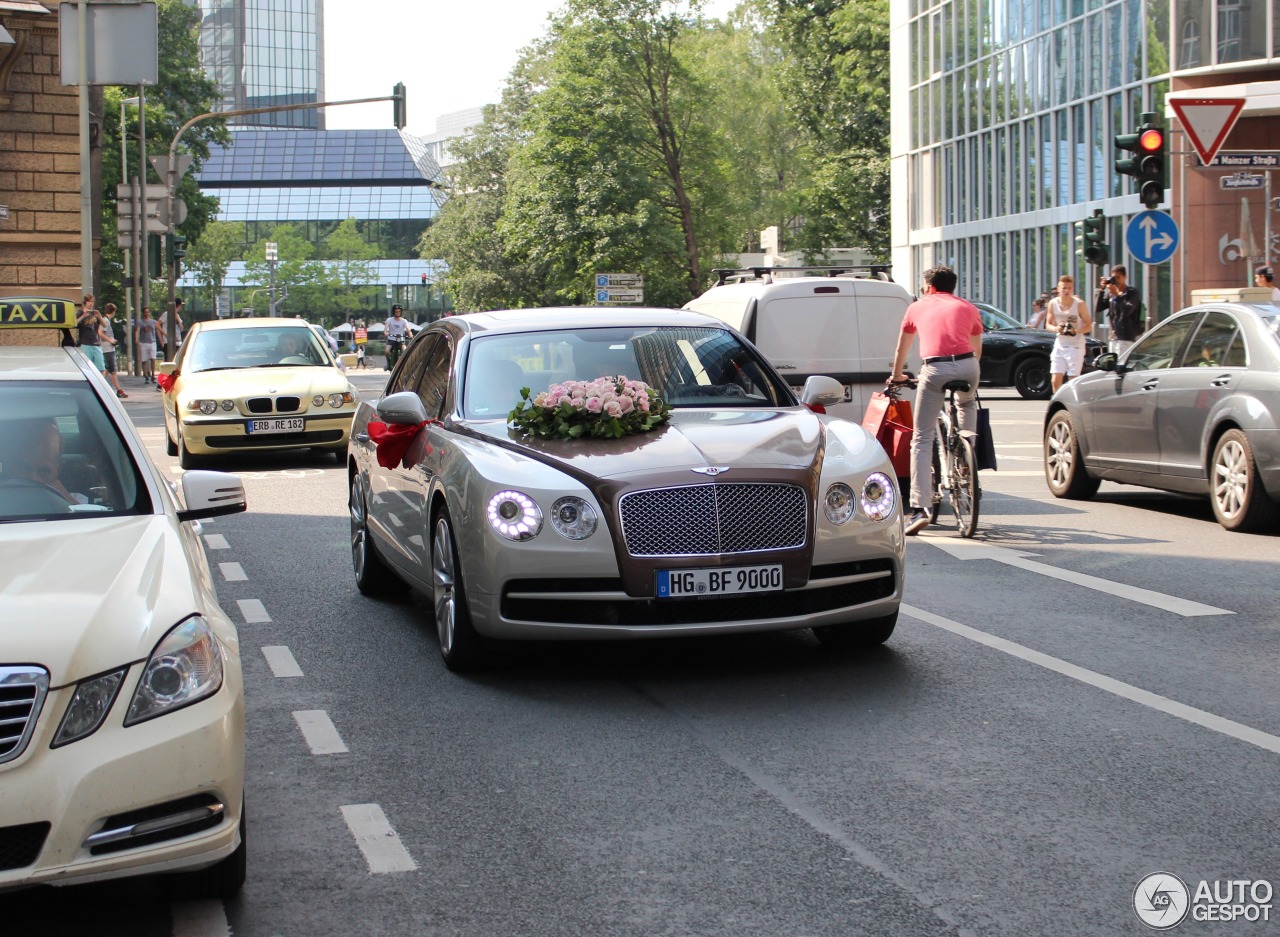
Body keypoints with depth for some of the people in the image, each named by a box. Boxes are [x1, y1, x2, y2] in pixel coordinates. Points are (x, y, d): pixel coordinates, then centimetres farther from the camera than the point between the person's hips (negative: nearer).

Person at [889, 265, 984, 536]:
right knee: (968, 404, 38)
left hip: (935, 369, -2)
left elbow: (901, 349, 35)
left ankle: (918, 509, -9)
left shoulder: (917, 307, 23)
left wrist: (897, 376, 52)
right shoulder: (968, 308, 24)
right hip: (966, 366, 2)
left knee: (922, 439, 2)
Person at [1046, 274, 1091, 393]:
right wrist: (1056, 328, -14)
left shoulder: (1079, 304, -10)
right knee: (1055, 380, -2)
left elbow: (1088, 326, -5)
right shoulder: (1053, 303, -1)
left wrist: (1075, 331, -24)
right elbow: (1048, 324, 9)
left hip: (1075, 346, -3)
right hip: (1059, 344, 3)